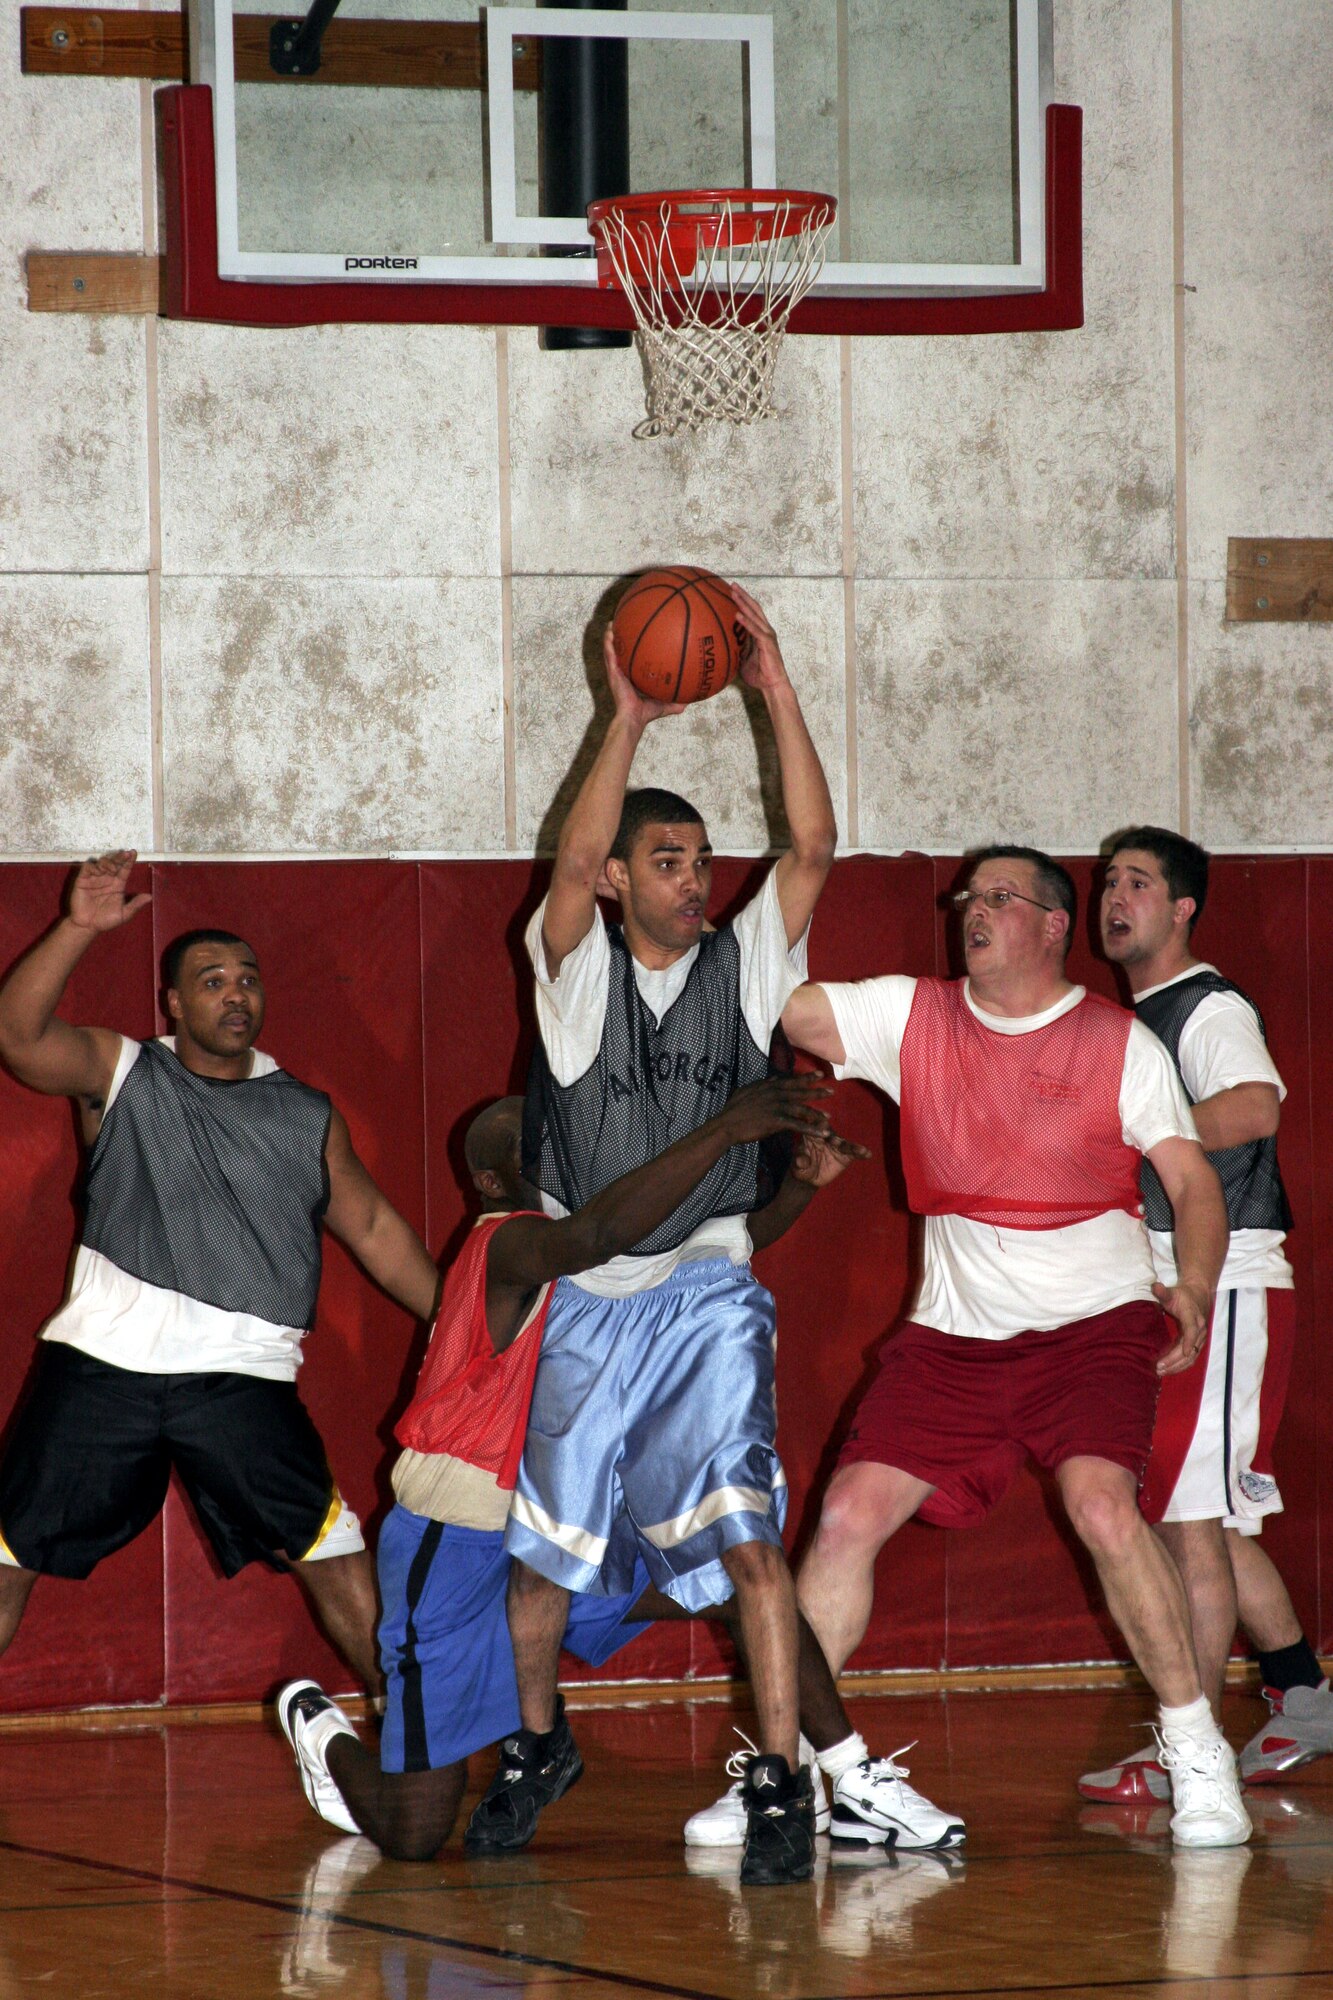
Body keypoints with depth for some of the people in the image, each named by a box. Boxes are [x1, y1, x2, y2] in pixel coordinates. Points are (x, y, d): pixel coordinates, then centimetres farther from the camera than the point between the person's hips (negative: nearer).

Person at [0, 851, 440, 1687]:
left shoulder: (307, 1116, 13)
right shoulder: (120, 1072, 6)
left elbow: (373, 1228, 20)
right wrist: (78, 929, -23)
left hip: (239, 1374, 1)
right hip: (102, 1365, -1)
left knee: (335, 1556, -5)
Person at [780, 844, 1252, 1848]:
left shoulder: (1120, 1042, -2)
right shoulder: (912, 1017, 6)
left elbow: (1193, 1178, -3)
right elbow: (778, 1005, 0)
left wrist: (1194, 1290, -19)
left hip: (1093, 1324, -3)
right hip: (953, 1337, 4)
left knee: (1102, 1504, -26)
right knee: (850, 1513, -7)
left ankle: (1196, 1748, -13)